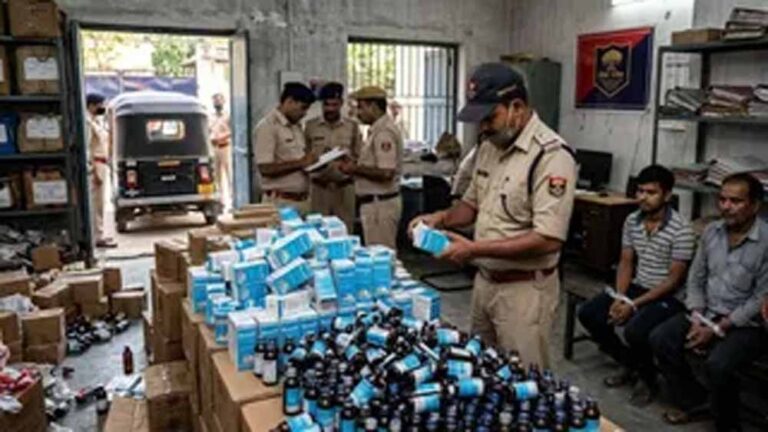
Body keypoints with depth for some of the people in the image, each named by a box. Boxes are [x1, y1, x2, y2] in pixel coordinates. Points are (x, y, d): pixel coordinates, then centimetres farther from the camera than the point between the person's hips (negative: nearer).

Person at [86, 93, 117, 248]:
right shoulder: (87, 121, -14)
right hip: (95, 166, -10)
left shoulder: (96, 120, 17)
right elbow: (86, 149, -19)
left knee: (98, 203, 13)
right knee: (95, 203, -7)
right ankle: (98, 237, -4)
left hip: (101, 165, 10)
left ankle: (99, 235, 19)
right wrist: (95, 171, -22)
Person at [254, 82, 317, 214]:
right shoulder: (267, 127, -11)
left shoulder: (297, 127, 13)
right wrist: (300, 163, -16)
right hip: (280, 201, -7)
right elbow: (266, 168, -18)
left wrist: (310, 161, 2)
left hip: (303, 199, 8)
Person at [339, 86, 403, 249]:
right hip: (376, 203, 10)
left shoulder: (384, 132, -17)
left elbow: (386, 173, -25)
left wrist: (356, 169, -15)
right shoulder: (377, 130, 14)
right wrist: (356, 164, 7)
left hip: (380, 204, -10)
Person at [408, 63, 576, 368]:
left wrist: (475, 249, -25)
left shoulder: (551, 155, -20)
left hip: (525, 289, -8)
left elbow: (549, 239, -26)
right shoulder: (490, 147, 6)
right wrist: (441, 218, -2)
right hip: (485, 281, 8)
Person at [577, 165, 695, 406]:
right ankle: (629, 365, 13)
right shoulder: (632, 221, 1)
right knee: (588, 314, -8)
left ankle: (649, 380, 2)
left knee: (635, 331, -31)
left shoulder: (681, 230, -18)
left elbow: (674, 280, -18)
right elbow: (626, 263, 7)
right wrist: (620, 298, -10)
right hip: (637, 287, 7)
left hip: (668, 297, -7)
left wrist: (634, 305, -22)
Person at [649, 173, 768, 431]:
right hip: (707, 313, 6)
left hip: (747, 324, -6)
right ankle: (691, 399, 11)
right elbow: (696, 279, 7)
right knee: (659, 340, -10)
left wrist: (718, 329, -18)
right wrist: (697, 320, -7)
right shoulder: (711, 231, 1)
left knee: (717, 365, -29)